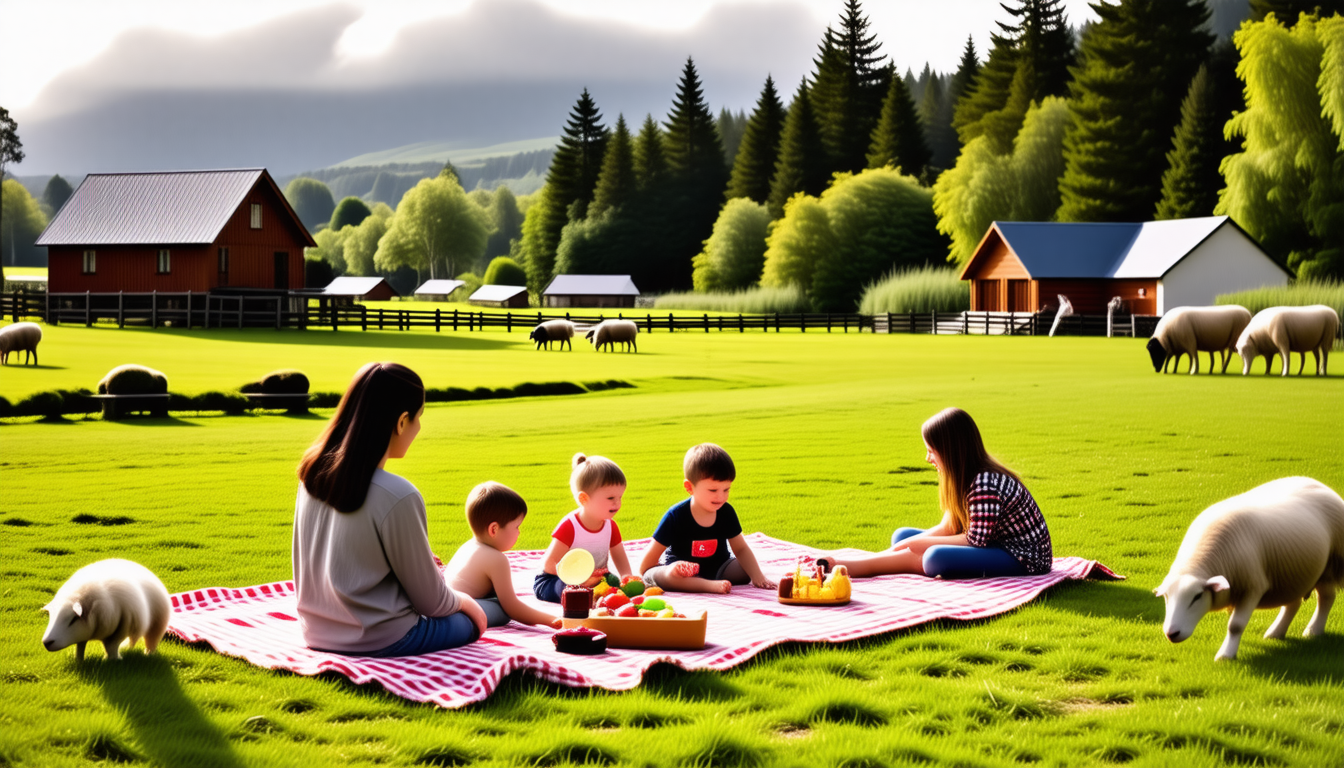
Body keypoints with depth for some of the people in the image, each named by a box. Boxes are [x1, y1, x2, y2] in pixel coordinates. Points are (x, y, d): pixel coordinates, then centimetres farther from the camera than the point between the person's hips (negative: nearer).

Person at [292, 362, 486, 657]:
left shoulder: (312, 474, -2)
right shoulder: (398, 496, -24)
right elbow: (431, 601, -13)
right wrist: (462, 601, 10)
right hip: (378, 641, -8)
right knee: (469, 620, 20)